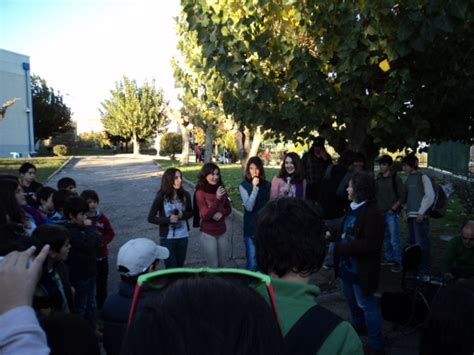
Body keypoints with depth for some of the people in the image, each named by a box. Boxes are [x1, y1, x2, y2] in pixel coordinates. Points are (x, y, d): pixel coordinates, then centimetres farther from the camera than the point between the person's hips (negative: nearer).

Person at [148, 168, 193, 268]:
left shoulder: (185, 195, -5)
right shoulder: (161, 197, -13)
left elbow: (190, 212, 9)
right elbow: (151, 218, -9)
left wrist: (182, 215, -13)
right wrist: (168, 219, -22)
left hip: (183, 236, 3)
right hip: (167, 238, -3)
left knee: (180, 266, 14)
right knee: (171, 268, 3)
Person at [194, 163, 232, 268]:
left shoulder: (221, 189, -1)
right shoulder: (200, 193, -14)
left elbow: (229, 209, 8)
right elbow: (205, 215, -20)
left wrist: (221, 213, -15)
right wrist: (217, 198, -28)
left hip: (222, 232, 5)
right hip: (208, 234, -4)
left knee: (221, 264, 17)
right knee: (213, 266, 3)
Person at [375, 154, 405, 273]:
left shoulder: (395, 178, -6)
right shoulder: (378, 179, 10)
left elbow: (401, 196, -5)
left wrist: (393, 208, -10)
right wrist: (377, 208, 10)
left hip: (391, 213, -6)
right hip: (380, 213, 6)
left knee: (394, 239, -7)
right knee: (385, 238, 13)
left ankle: (397, 262, 0)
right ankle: (388, 258, 24)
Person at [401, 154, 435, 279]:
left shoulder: (423, 177, -6)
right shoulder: (408, 179, 14)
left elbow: (430, 196, -9)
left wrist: (421, 213, -12)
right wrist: (405, 211, 7)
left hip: (421, 216, -7)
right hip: (410, 216, 7)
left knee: (422, 244, -7)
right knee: (412, 243, 12)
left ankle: (425, 272, -1)